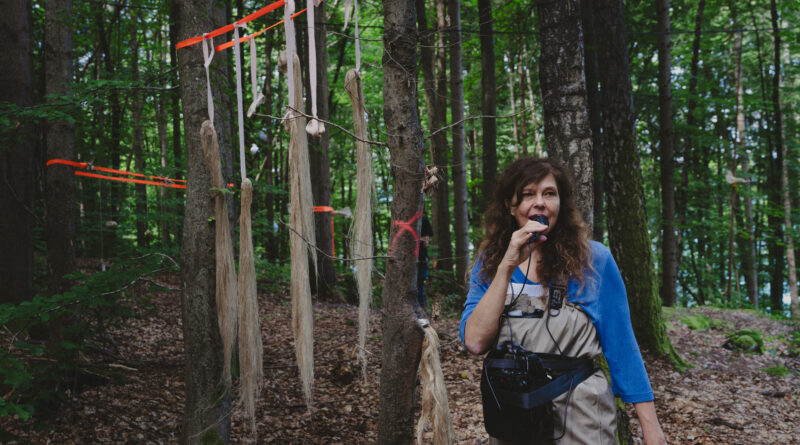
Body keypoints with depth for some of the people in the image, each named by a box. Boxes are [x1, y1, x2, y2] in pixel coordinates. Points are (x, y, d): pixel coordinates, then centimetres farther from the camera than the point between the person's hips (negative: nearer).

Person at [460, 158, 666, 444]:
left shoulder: (594, 260, -6)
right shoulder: (489, 262, 1)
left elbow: (621, 346, -3)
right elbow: (476, 342, -13)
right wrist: (508, 267, -19)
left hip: (582, 421, -2)